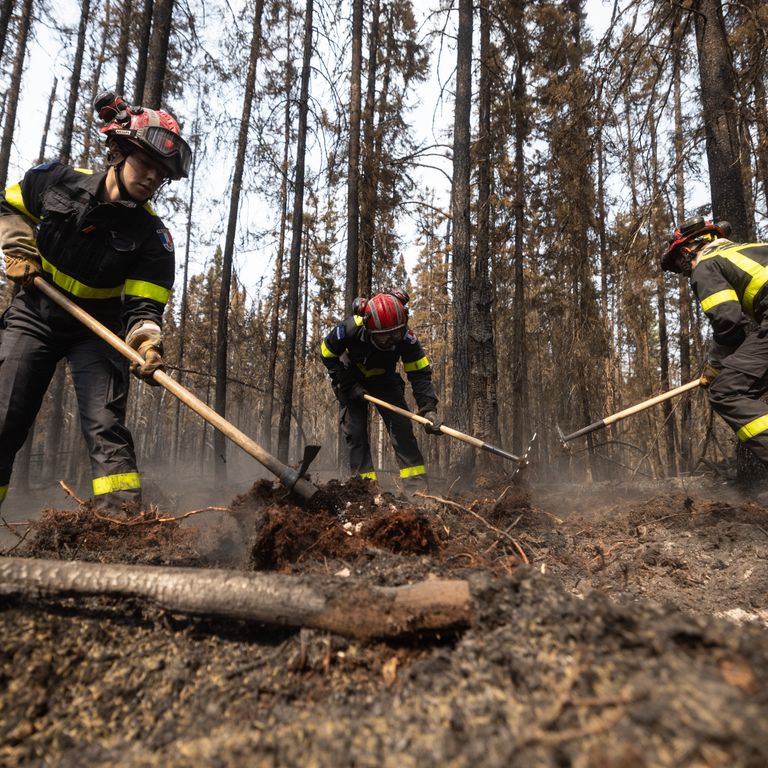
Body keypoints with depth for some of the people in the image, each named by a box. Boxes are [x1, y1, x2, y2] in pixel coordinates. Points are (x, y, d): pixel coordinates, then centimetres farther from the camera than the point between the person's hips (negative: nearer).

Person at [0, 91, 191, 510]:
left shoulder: (152, 238, -15)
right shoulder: (55, 180, -8)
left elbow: (143, 305, -18)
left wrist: (146, 339, -38)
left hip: (96, 330, -2)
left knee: (105, 425, -15)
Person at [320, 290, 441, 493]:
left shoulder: (406, 338, -31)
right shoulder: (350, 329, -33)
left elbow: (420, 374, -25)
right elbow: (328, 354, -16)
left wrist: (428, 408, -38)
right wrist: (349, 386, -21)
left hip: (384, 379, 1)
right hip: (352, 378, 0)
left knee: (401, 425, -13)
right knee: (355, 431, -6)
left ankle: (417, 484, -9)